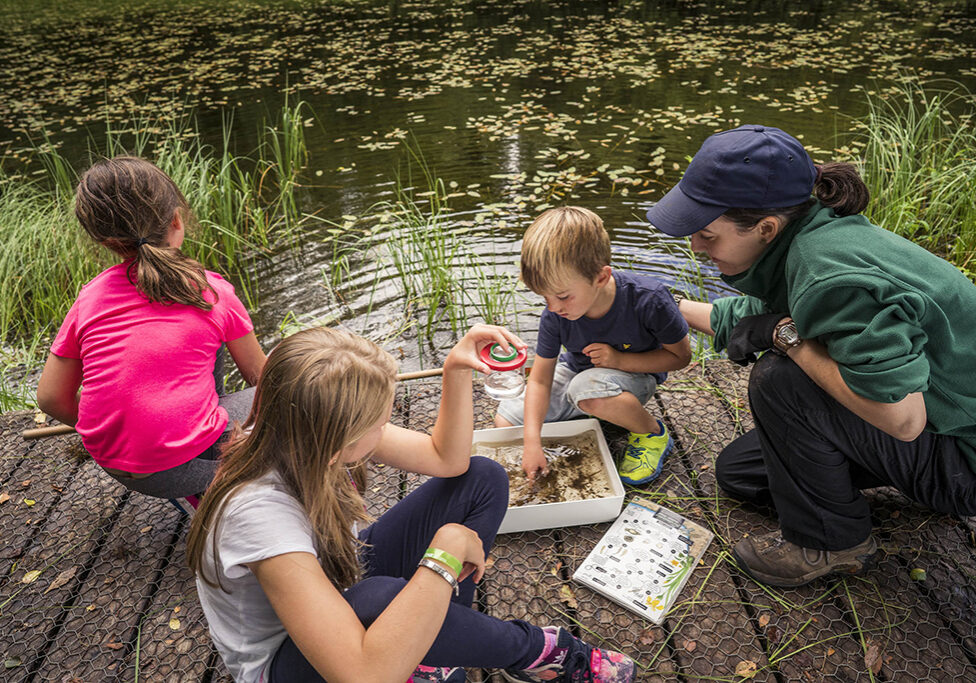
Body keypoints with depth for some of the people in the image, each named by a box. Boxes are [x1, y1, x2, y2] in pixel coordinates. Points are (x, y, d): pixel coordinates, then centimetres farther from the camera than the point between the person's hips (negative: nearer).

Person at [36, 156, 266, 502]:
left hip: (112, 464, 5)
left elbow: (52, 398, 7)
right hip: (184, 468, -5)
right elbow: (258, 375, 7)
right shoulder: (212, 291, -6)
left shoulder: (90, 297, 2)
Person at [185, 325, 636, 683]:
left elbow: (446, 459, -10)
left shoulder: (317, 432, -20)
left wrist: (456, 370, -25)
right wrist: (448, 547, -39)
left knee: (483, 480, -5)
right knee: (380, 599, -42)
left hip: (344, 579, 7)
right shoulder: (259, 510, -40)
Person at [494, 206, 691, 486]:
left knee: (589, 392, -41)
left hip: (634, 373, -5)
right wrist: (532, 441, -27)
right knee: (505, 421, -1)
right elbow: (539, 379, -16)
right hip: (576, 370, 5)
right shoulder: (555, 315, -21)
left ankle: (652, 433, -10)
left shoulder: (648, 300, -31)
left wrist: (620, 360, -28)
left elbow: (680, 355, -16)